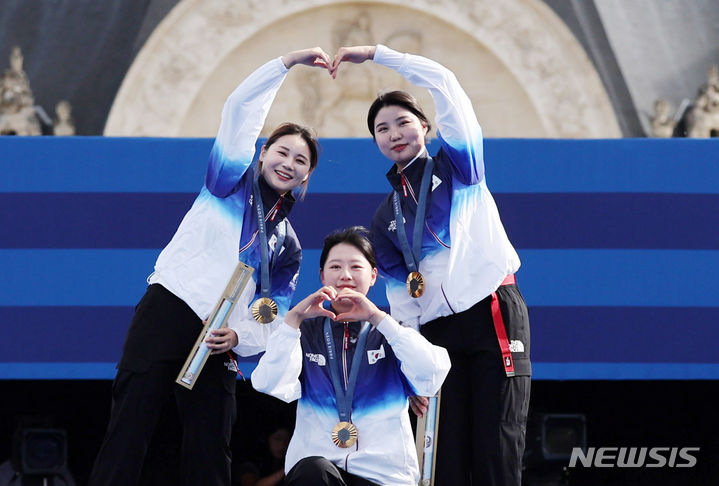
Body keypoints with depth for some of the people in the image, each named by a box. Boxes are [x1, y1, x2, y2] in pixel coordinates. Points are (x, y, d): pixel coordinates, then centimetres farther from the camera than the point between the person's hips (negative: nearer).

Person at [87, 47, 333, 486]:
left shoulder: (287, 244, 19)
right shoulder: (233, 179, 12)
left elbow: (273, 322, 13)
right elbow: (242, 106, 1)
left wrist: (238, 337, -8)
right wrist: (290, 61, 1)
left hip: (218, 346, 4)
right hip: (168, 311, -4)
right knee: (131, 421, -15)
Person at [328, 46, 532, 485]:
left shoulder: (458, 165, 9)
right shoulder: (386, 218, 19)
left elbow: (442, 82, -2)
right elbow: (401, 297, 16)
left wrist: (374, 53, 0)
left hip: (494, 314, -4)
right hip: (437, 333, 4)